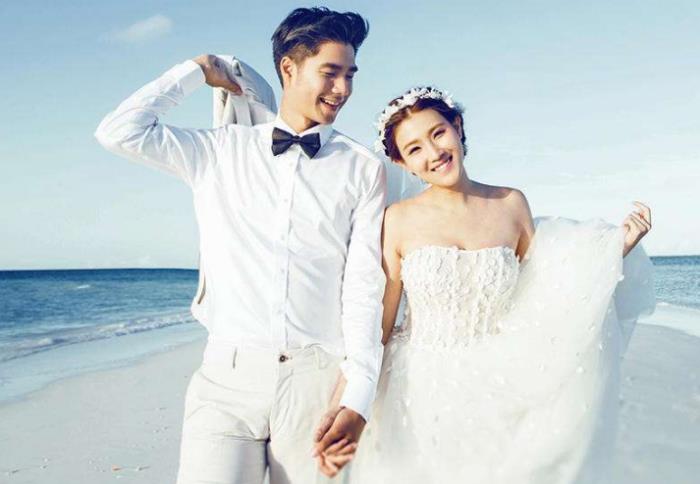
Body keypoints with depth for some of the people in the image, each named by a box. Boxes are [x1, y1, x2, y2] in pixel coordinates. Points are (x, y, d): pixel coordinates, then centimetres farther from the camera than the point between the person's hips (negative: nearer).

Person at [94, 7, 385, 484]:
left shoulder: (363, 168, 3)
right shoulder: (220, 151, 9)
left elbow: (364, 287, -1)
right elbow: (120, 132, 0)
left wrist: (358, 397, -7)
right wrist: (198, 70, 9)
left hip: (318, 378, 0)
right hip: (228, 375, 1)